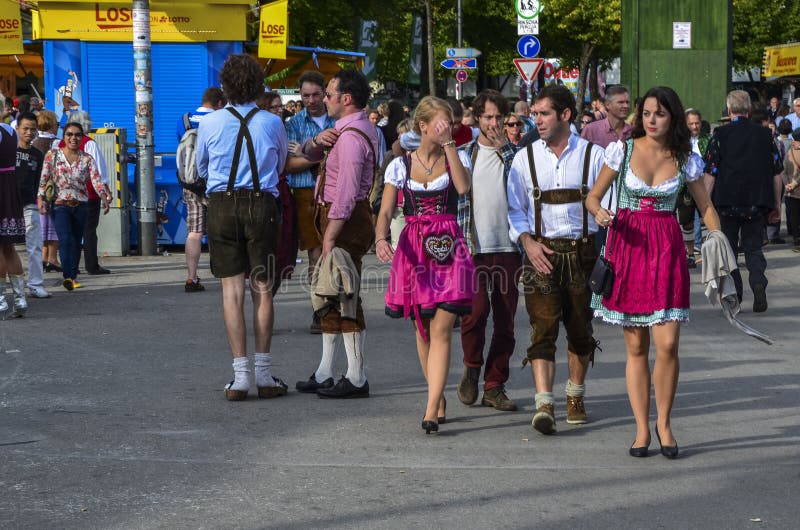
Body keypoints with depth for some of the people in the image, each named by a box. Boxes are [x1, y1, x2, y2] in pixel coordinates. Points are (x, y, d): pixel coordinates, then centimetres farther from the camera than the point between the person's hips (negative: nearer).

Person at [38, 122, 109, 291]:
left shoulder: (87, 159, 5)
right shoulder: (53, 155, 3)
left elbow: (96, 180, -7)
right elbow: (44, 178, 0)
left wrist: (103, 196, -24)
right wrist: (40, 198, -13)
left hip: (81, 205, 3)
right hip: (60, 205, -3)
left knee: (76, 242, 9)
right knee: (65, 239, -19)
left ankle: (73, 276, 22)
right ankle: (68, 276, -29)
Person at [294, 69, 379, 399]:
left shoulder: (351, 135, -19)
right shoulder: (358, 128, 16)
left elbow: (346, 192, -26)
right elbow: (308, 153, 19)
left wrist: (330, 236, -27)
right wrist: (318, 141, -5)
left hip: (346, 222, -11)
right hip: (338, 217, 11)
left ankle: (356, 378, -3)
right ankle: (325, 374, 19)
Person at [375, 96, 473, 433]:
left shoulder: (456, 157, 6)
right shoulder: (400, 165, 6)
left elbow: (463, 187, -15)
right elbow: (385, 210, 0)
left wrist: (448, 143, -13)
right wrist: (382, 238, -20)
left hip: (448, 249, -2)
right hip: (413, 249, 2)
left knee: (441, 330, -12)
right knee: (423, 330, 10)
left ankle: (431, 411, -17)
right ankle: (438, 398, 27)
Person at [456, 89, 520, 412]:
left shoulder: (513, 153, 11)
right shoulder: (464, 155, 8)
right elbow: (454, 198, 8)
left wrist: (504, 148, -11)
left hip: (508, 247, 2)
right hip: (474, 248, -2)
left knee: (505, 321, 3)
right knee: (476, 310, -15)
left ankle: (494, 386, 12)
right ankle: (472, 368, 10)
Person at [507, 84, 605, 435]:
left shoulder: (593, 155, 4)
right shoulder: (525, 158, 8)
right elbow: (515, 209, 10)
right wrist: (527, 241, -7)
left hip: (582, 251, 0)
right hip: (541, 251, 0)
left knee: (580, 328, 9)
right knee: (543, 327, -12)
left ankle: (575, 397, 27)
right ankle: (544, 405, -19)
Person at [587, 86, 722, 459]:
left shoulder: (686, 159, 2)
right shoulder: (623, 150, -1)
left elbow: (706, 207, 12)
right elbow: (593, 196, 6)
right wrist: (600, 213, -16)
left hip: (666, 248, 0)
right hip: (627, 244, 0)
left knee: (667, 344, -9)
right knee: (636, 347, 3)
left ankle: (663, 422, 10)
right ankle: (642, 430, 11)